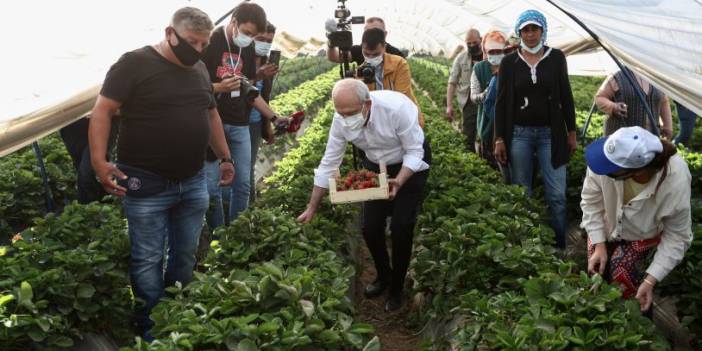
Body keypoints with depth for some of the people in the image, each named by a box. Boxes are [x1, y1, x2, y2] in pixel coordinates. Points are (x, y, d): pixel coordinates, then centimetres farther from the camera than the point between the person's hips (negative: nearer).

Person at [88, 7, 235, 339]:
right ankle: (152, 328, 16)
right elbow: (102, 111, -12)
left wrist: (225, 157, 22)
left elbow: (211, 114, 23)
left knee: (185, 256, 14)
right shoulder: (135, 63, -10)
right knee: (148, 260, 2)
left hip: (193, 183, 6)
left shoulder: (199, 69, 11)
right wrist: (99, 162, -22)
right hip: (147, 186, -6)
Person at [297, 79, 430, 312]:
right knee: (371, 227, -1)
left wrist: (399, 182, -42)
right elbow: (328, 164, -12)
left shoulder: (397, 107, -36)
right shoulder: (342, 120, -22)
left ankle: (397, 288, 12)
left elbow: (414, 152, -25)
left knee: (401, 227, -10)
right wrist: (311, 209, -8)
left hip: (410, 164, -4)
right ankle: (383, 277, 27)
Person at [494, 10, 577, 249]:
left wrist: (571, 133, 6)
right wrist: (499, 139, -2)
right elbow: (501, 103, 2)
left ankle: (559, 246, 11)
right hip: (519, 134, 0)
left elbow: (566, 97, 6)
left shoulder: (556, 58, 2)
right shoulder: (509, 62, 1)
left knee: (556, 195, -1)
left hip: (550, 133, 0)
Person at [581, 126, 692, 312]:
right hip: (606, 223, 2)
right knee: (596, 274, 8)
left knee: (621, 278, -12)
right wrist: (599, 245, -22)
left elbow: (677, 237, -25)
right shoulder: (612, 157, -41)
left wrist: (650, 281, -28)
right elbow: (591, 200, -22)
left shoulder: (676, 184, -41)